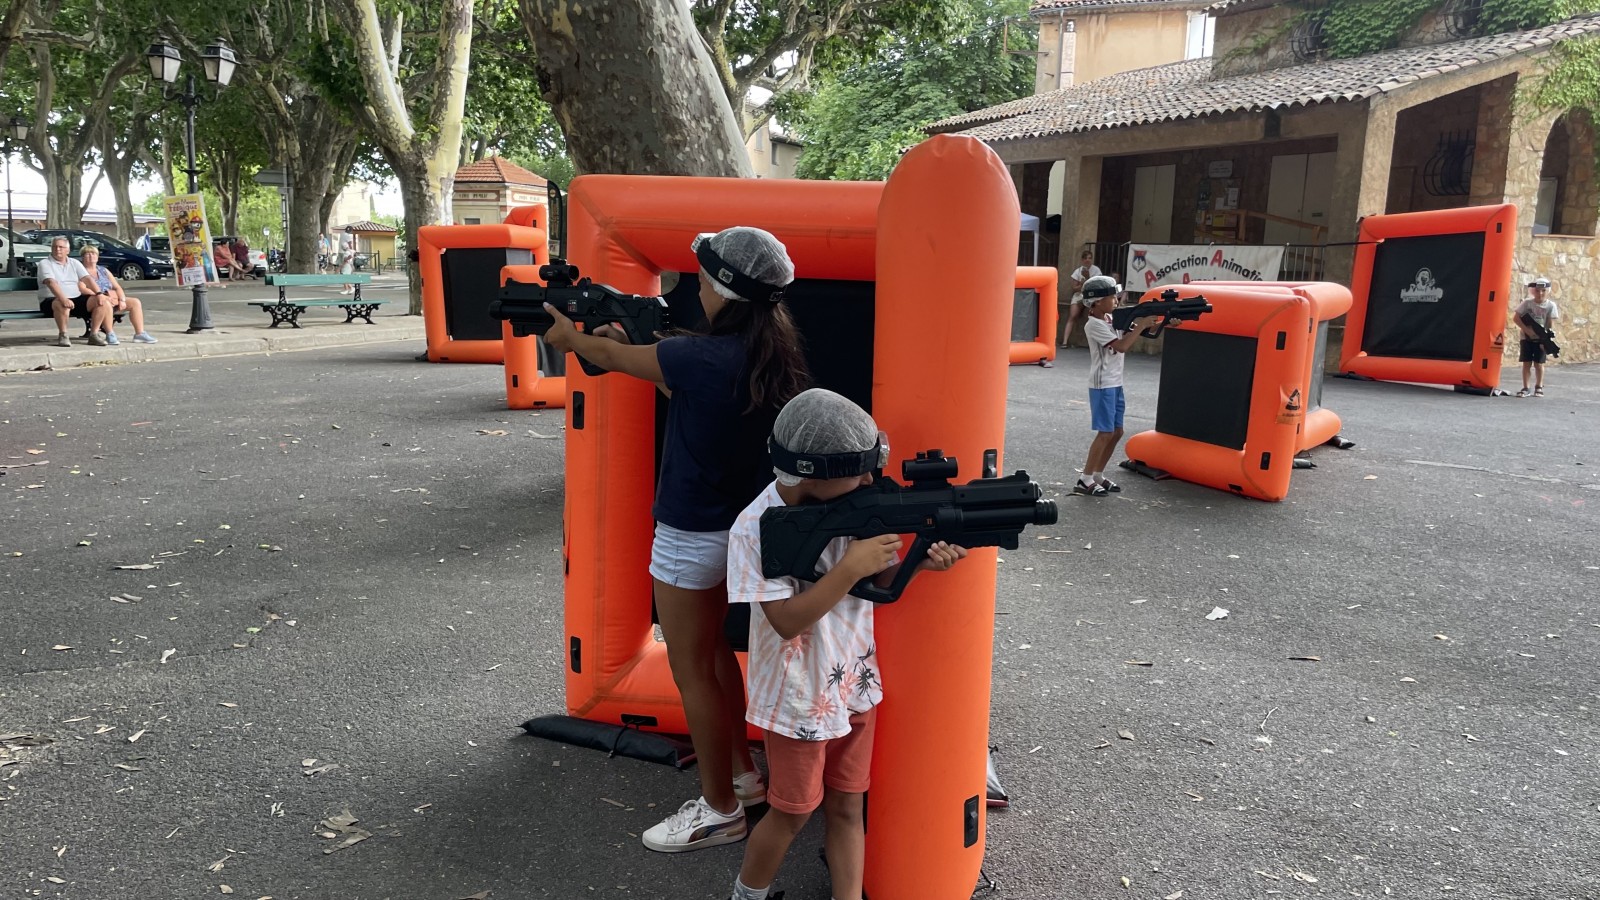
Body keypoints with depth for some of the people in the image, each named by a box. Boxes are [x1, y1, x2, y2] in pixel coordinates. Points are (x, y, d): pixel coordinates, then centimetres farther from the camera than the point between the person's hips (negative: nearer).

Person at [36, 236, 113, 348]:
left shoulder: (74, 263, 15)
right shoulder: (45, 263, 0)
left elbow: (87, 279, 3)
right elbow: (51, 282, -17)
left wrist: (98, 293, -17)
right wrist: (63, 299, -34)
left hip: (76, 299, 5)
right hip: (52, 300, -5)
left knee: (101, 301, -18)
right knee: (62, 305, -40)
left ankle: (94, 334, -14)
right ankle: (63, 336, -21)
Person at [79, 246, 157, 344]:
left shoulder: (104, 270, 23)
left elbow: (117, 287, 15)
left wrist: (122, 300, -5)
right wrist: (102, 296, -24)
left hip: (112, 299, 7)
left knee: (135, 302, -12)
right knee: (106, 304, -41)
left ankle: (140, 333, -21)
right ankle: (110, 335, -39)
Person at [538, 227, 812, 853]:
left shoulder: (707, 359, -26)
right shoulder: (769, 355, -2)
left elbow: (616, 359, -8)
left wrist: (571, 337, 12)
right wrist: (629, 341, 17)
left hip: (691, 537, -8)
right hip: (737, 526, 9)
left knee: (691, 671, 6)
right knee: (715, 653, 24)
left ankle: (719, 810, 20)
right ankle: (743, 776, 38)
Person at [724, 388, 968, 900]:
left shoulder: (845, 503, -7)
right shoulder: (757, 528, -23)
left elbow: (876, 583, 3)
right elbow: (787, 621, -26)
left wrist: (917, 563, -16)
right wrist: (851, 568, -30)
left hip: (856, 686, 5)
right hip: (799, 700, -5)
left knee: (847, 808, 15)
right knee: (792, 814, 12)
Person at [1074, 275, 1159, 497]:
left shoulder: (1111, 318, 10)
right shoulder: (1093, 325, -16)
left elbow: (1131, 334, 4)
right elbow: (1121, 346, -22)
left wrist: (1152, 322, -10)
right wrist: (1142, 324, -19)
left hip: (1115, 383, 9)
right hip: (1102, 385, -9)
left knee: (1116, 432, 12)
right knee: (1105, 433, -8)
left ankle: (1097, 475, 20)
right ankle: (1084, 480, -3)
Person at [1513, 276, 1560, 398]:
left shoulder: (1550, 305, -5)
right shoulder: (1527, 302, -6)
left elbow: (1551, 325, -7)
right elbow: (1516, 317, -7)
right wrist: (1527, 330, -16)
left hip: (1541, 340, 0)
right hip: (1527, 338, 0)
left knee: (1539, 363, 3)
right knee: (1527, 363, 2)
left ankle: (1539, 387, 17)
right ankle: (1525, 388, 9)